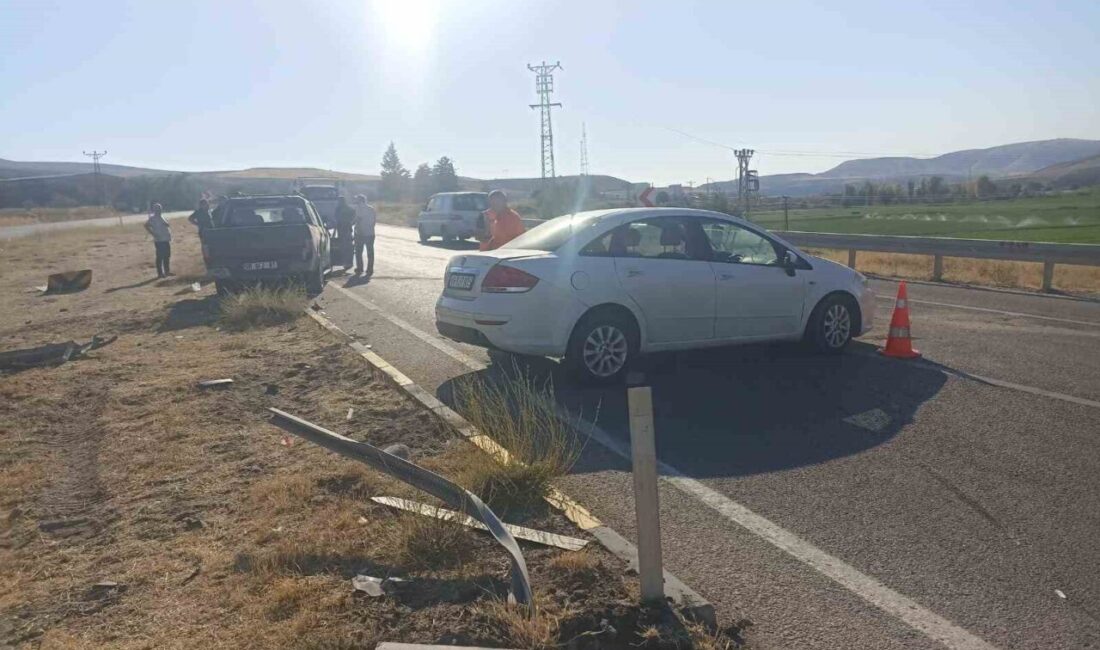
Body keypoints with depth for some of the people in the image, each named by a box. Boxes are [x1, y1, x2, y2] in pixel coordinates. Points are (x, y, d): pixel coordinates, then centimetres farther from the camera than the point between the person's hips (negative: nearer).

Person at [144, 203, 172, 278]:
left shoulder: (161, 217, 16)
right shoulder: (152, 218, -8)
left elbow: (166, 226, 24)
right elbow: (146, 226, -20)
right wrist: (154, 234, -21)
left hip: (166, 240, 8)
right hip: (159, 240, -8)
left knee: (167, 256, 13)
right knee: (160, 257, -5)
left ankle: (166, 272, 22)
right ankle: (160, 273, 0)